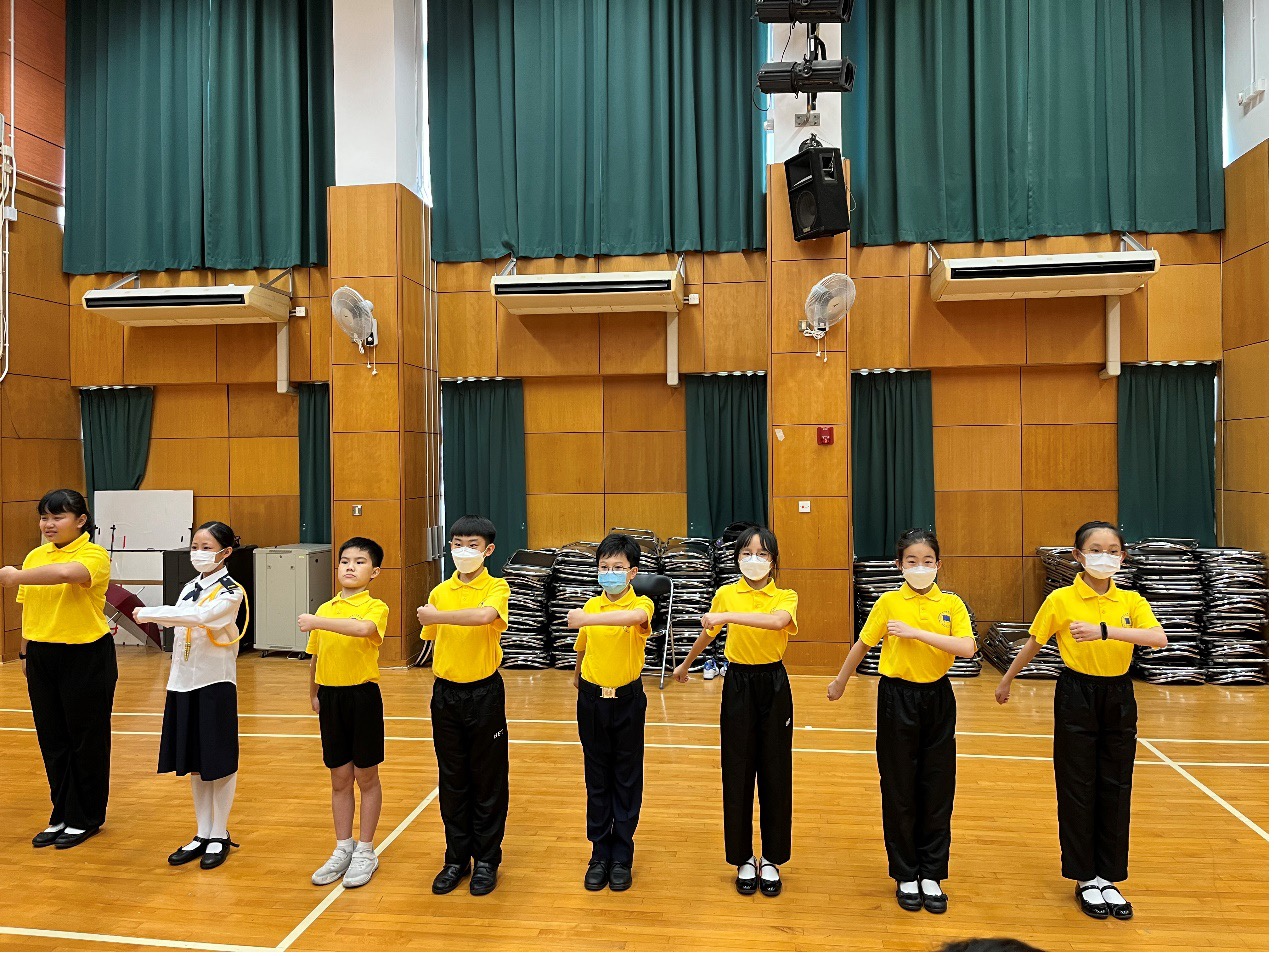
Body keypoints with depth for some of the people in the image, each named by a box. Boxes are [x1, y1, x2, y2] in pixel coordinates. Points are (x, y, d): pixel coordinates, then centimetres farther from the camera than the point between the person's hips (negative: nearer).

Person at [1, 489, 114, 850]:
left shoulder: (95, 555, -12)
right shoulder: (34, 557, 7)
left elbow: (67, 573, -35)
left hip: (86, 657, -6)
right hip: (42, 657, 6)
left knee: (86, 739, 6)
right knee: (53, 740, 14)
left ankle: (86, 819, 21)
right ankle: (61, 816, 29)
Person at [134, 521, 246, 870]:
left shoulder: (231, 591, -11)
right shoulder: (189, 588, 12)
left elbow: (200, 616, -27)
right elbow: (178, 623, 9)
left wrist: (151, 614, -26)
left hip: (215, 684, -7)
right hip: (183, 683, 7)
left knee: (219, 761, 3)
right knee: (193, 762, 14)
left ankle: (220, 835, 18)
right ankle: (202, 834, 27)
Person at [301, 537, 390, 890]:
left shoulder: (376, 608, -10)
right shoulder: (325, 610, 7)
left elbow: (364, 628, -34)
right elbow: (315, 657, 15)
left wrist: (317, 622, -36)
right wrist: (313, 694, 13)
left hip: (363, 696, -5)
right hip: (331, 697, 5)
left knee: (365, 777, 8)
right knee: (340, 779, 15)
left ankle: (365, 852, 22)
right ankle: (343, 850, 28)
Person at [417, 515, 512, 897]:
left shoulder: (496, 588, -8)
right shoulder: (439, 592, 5)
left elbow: (485, 615, -31)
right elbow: (434, 641, 12)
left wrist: (437, 616, -29)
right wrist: (439, 686, 7)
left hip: (484, 693, -4)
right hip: (446, 693, 4)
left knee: (488, 780, 7)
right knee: (452, 780, 13)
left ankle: (486, 860, 22)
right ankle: (457, 858, 27)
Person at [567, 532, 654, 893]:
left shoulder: (641, 604, -13)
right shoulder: (590, 606, 0)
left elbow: (633, 616, -39)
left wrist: (587, 619, -50)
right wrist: (580, 684, 20)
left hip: (627, 701, -3)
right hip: (593, 700, 3)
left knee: (627, 780, 8)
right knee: (597, 780, 11)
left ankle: (622, 857, 21)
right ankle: (600, 854, 24)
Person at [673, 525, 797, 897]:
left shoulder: (786, 597, -6)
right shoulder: (726, 594, -1)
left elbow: (778, 621, -31)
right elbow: (708, 634, 15)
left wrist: (727, 615, -37)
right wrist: (686, 665, 27)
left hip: (774, 685, -1)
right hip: (738, 685, 1)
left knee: (775, 772, 7)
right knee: (737, 772, 6)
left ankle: (771, 859, 24)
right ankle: (744, 859, 22)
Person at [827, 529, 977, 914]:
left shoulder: (951, 604, -3)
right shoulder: (889, 602, -6)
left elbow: (967, 648, -18)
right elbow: (863, 645, 3)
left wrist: (917, 633, -23)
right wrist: (840, 682, 12)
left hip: (937, 698, 2)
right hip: (898, 697, -1)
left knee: (937, 788, 8)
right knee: (899, 788, 7)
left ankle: (931, 875, 24)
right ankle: (905, 875, 23)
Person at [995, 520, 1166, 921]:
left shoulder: (1131, 601, -2)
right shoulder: (1061, 600, -8)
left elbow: (1158, 638, -20)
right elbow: (1033, 644, 3)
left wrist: (1105, 630, -33)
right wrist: (1007, 680, 11)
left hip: (1119, 698, 3)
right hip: (1077, 696, -3)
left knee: (1115, 789, 10)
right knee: (1078, 789, 4)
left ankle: (1108, 878, 24)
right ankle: (1085, 879, 20)